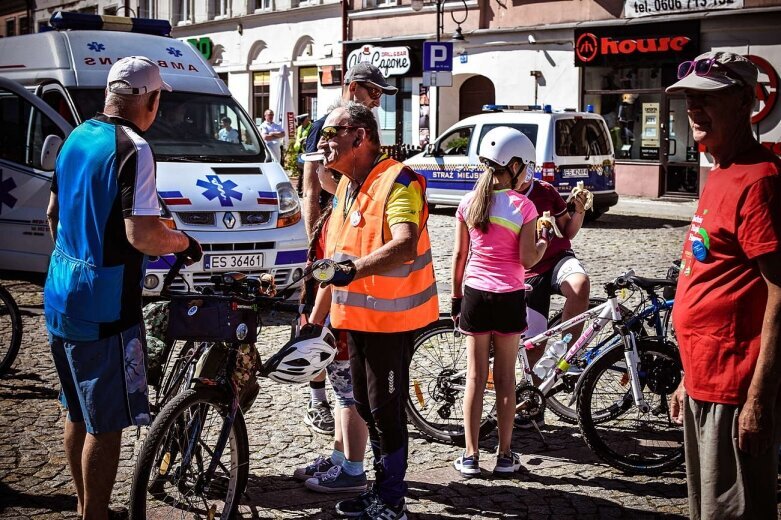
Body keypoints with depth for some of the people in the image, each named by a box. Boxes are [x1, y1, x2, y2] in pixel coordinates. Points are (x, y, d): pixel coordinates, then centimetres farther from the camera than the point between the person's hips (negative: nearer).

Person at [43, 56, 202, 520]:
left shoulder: (77, 138, 9)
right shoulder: (133, 148, -17)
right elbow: (141, 234, -24)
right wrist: (185, 242, -6)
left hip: (61, 298, 9)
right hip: (103, 308, -9)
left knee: (78, 414, 19)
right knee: (106, 424, 0)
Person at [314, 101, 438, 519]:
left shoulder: (398, 182, -18)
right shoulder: (346, 185, 12)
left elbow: (405, 245, -34)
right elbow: (334, 254, 19)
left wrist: (355, 267, -49)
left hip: (390, 316, -9)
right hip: (356, 315, 9)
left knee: (386, 409, -2)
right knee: (366, 406, 17)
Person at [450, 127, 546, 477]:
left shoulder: (469, 202, 1)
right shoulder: (522, 206, -9)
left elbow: (459, 255, 4)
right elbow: (527, 259, -10)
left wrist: (456, 297, 13)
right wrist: (546, 240, 9)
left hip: (474, 294, 2)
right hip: (508, 297, -2)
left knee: (475, 376, 7)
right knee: (505, 378, 7)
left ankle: (470, 457, 10)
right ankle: (505, 455, 14)